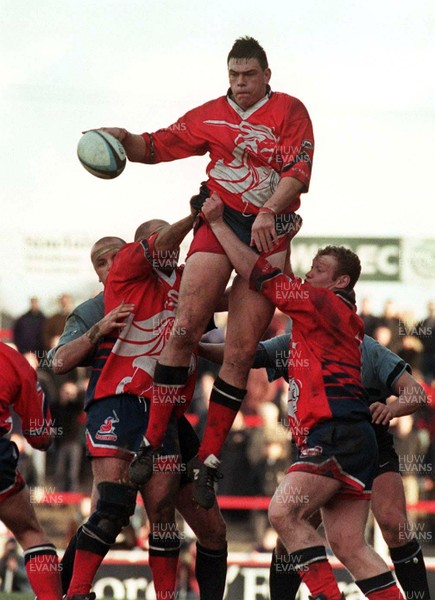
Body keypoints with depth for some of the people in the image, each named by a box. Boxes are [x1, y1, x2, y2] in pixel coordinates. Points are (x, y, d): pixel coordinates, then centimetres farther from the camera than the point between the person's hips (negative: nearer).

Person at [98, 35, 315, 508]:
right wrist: (124, 139, -5)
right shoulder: (210, 116, 11)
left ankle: (207, 461, 4)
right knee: (186, 327, -18)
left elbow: (297, 171, -8)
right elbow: (156, 147, 15)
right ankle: (152, 441, -12)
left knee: (240, 354, -3)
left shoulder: (290, 111, 2)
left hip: (269, 232, -1)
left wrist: (269, 211, -22)